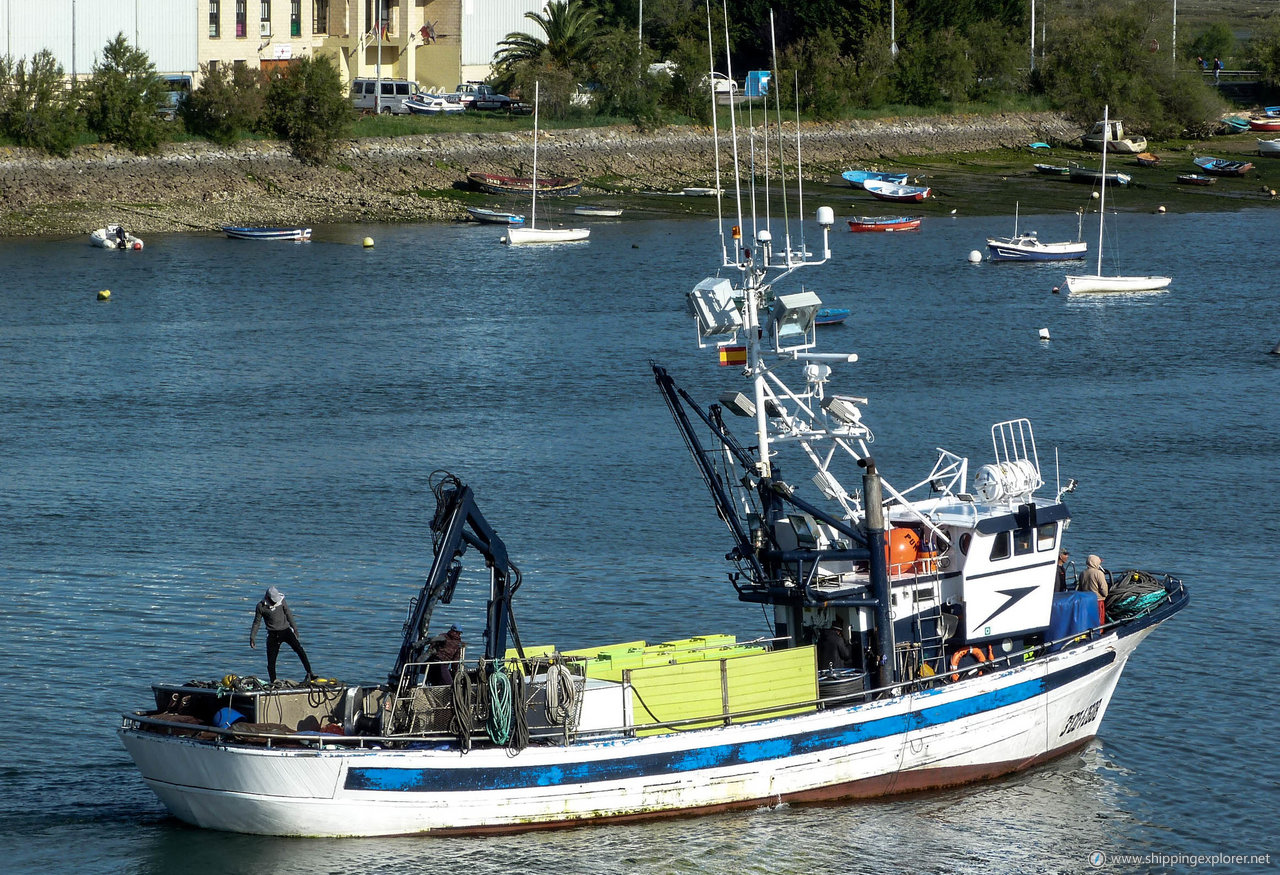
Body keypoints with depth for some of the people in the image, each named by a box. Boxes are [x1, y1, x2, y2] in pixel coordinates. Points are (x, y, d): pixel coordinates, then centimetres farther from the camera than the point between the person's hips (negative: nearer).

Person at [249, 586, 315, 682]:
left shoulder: (282, 601, -1)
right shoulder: (261, 606, -6)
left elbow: (289, 615, 11)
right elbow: (256, 623, 3)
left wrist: (295, 629, 17)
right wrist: (252, 638, 1)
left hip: (286, 630, 0)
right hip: (273, 634, 0)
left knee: (299, 649, -19)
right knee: (271, 661, -2)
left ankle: (309, 673, -21)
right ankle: (273, 682, 12)